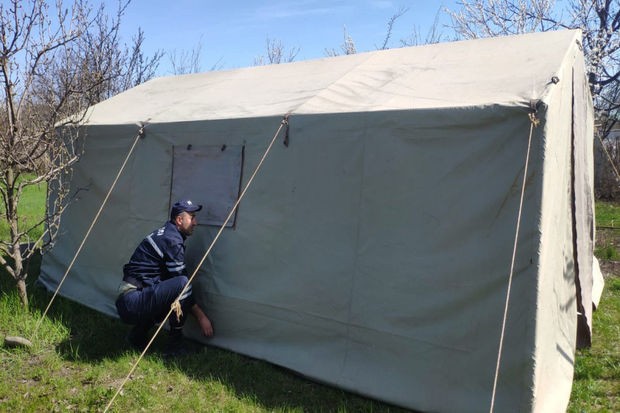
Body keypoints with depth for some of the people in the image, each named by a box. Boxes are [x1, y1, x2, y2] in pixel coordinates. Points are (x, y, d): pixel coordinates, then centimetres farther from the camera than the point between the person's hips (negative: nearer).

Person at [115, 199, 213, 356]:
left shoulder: (164, 234, 16)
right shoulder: (172, 240, -14)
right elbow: (182, 282, -14)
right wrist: (201, 316, -6)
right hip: (133, 304, -10)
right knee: (182, 284, -23)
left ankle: (138, 334, 15)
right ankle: (175, 345, -9)